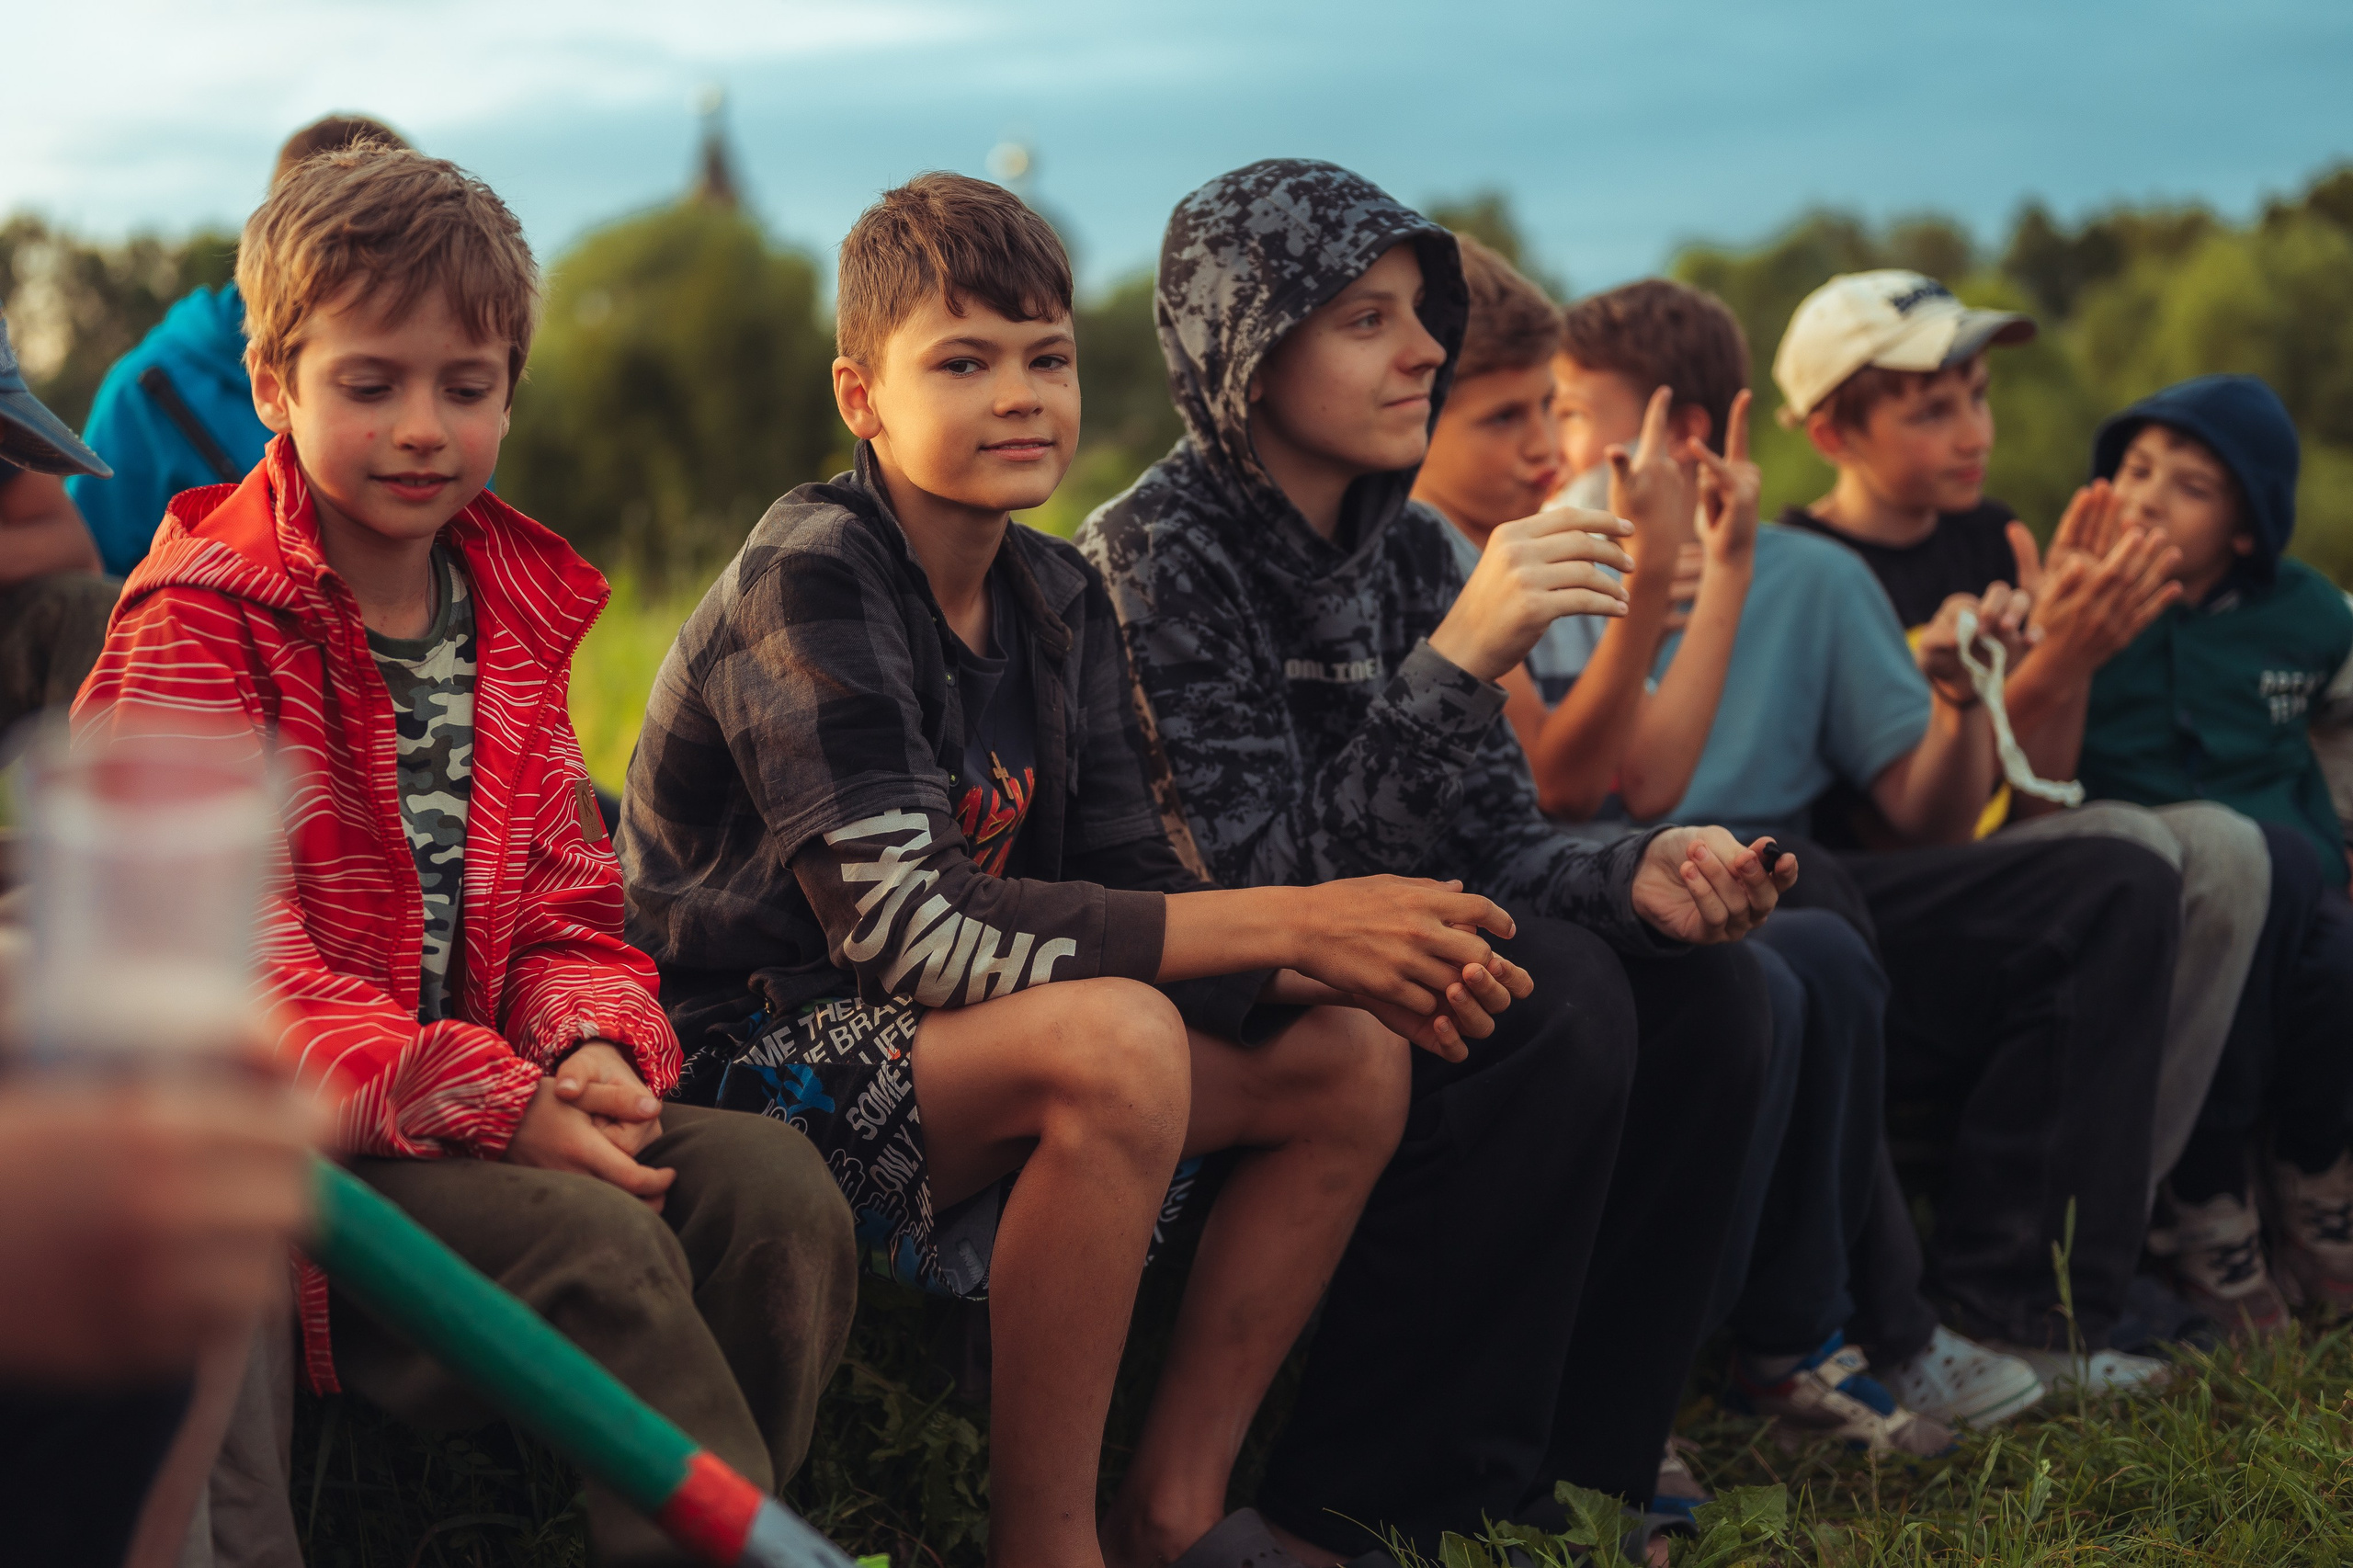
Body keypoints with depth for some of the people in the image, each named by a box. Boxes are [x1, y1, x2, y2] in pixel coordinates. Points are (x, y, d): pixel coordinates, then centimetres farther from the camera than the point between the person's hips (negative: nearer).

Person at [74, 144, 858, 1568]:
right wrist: (498, 1104, -25)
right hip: (282, 1149, -6)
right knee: (590, 1242, -30)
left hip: (498, 1092, 6)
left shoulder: (516, 612, 14)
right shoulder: (197, 625, -7)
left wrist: (591, 1047, -11)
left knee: (773, 1181, -18)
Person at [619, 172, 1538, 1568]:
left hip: (955, 1045, 8)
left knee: (1352, 1062, -1)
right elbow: (912, 922, -28)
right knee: (1110, 1042, -34)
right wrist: (1289, 925, -28)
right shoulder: (809, 582, -18)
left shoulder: (1057, 600, 7)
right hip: (754, 1060, -8)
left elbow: (1130, 883, 4)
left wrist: (1350, 967, -17)